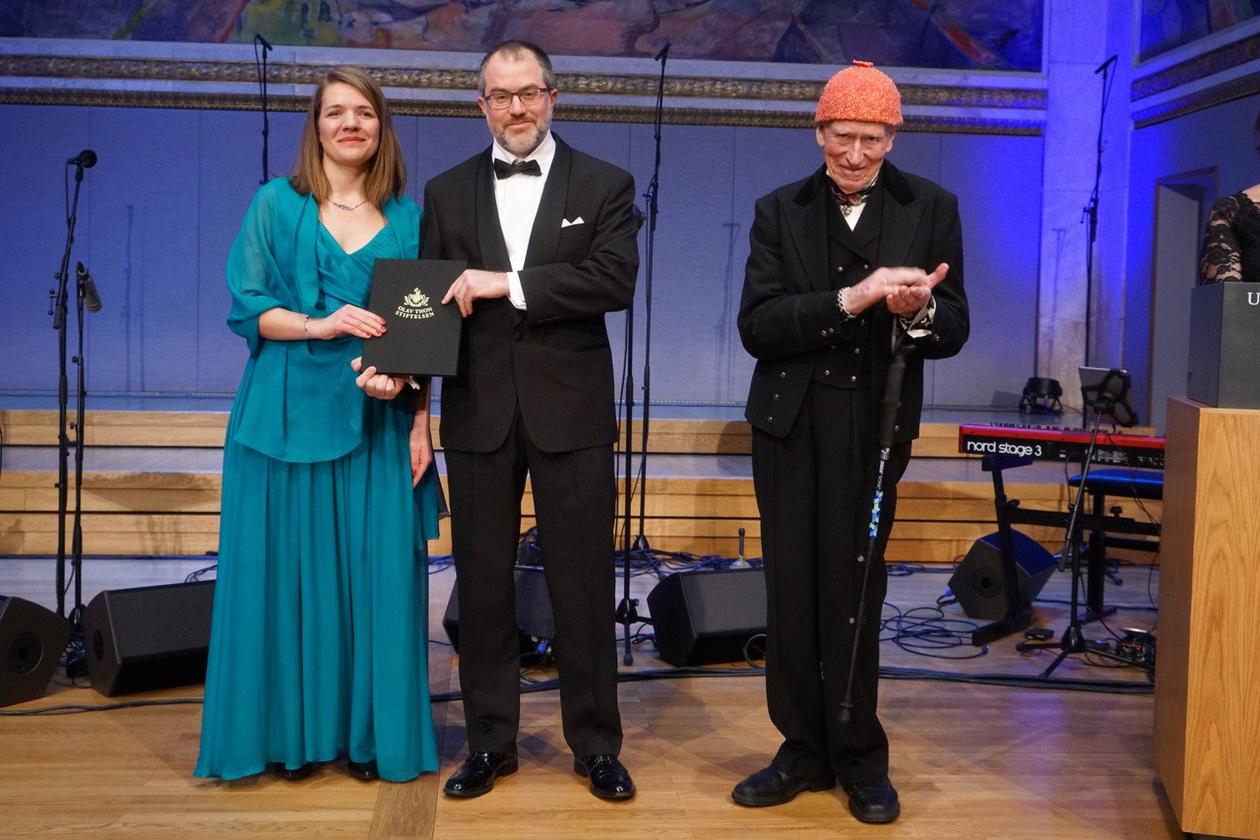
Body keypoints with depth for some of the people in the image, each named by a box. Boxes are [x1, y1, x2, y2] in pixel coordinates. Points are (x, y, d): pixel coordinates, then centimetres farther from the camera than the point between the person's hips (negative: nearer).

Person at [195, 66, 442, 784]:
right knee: (293, 570, 2)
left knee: (377, 571, 1)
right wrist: (322, 325, -17)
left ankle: (370, 729, 14)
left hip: (378, 421, 1)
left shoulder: (407, 217, 10)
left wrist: (420, 424, 1)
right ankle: (295, 731, 15)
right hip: (291, 418, -1)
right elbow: (251, 309, 0)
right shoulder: (277, 204, 6)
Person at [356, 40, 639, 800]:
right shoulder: (447, 192, 10)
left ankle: (596, 744, 19)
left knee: (583, 583, 4)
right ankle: (490, 741, 23)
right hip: (478, 412, 3)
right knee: (483, 583, 9)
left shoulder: (605, 185, 2)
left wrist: (508, 284, -18)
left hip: (571, 410, -2)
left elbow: (616, 281, -13)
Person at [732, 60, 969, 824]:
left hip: (874, 426, -1)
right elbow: (756, 325, -10)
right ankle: (805, 749, 22)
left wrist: (918, 310, -23)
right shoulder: (780, 211, 3)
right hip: (791, 424, 2)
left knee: (853, 590, 3)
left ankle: (859, 755, 20)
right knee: (792, 593, 7)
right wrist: (850, 299, -23)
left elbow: (954, 331, 0)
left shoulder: (932, 208, 2)